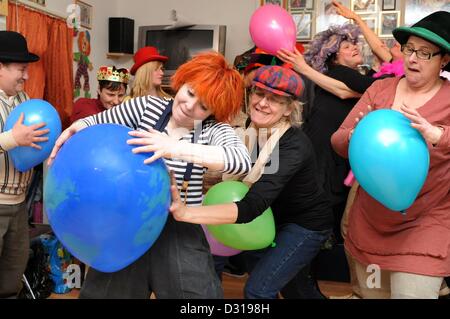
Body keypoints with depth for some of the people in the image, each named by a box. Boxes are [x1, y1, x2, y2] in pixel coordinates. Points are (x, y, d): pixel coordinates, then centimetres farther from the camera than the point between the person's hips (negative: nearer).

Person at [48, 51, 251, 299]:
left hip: (178, 232, -2)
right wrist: (74, 130, -12)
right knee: (105, 292, 15)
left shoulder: (212, 130, -9)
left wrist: (176, 148, -38)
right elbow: (96, 123, 12)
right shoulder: (148, 107, 0)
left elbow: (241, 161, -31)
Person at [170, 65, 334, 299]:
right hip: (275, 215, 7)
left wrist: (186, 213, -57)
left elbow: (251, 207, -46)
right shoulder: (253, 130, -13)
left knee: (257, 290, -9)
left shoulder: (294, 147, -35)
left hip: (306, 224, -7)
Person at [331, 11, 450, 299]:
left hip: (424, 223, -3)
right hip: (370, 219, 4)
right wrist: (355, 136, -24)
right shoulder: (380, 89, 2)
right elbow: (338, 141, -2)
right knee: (371, 293, 18)